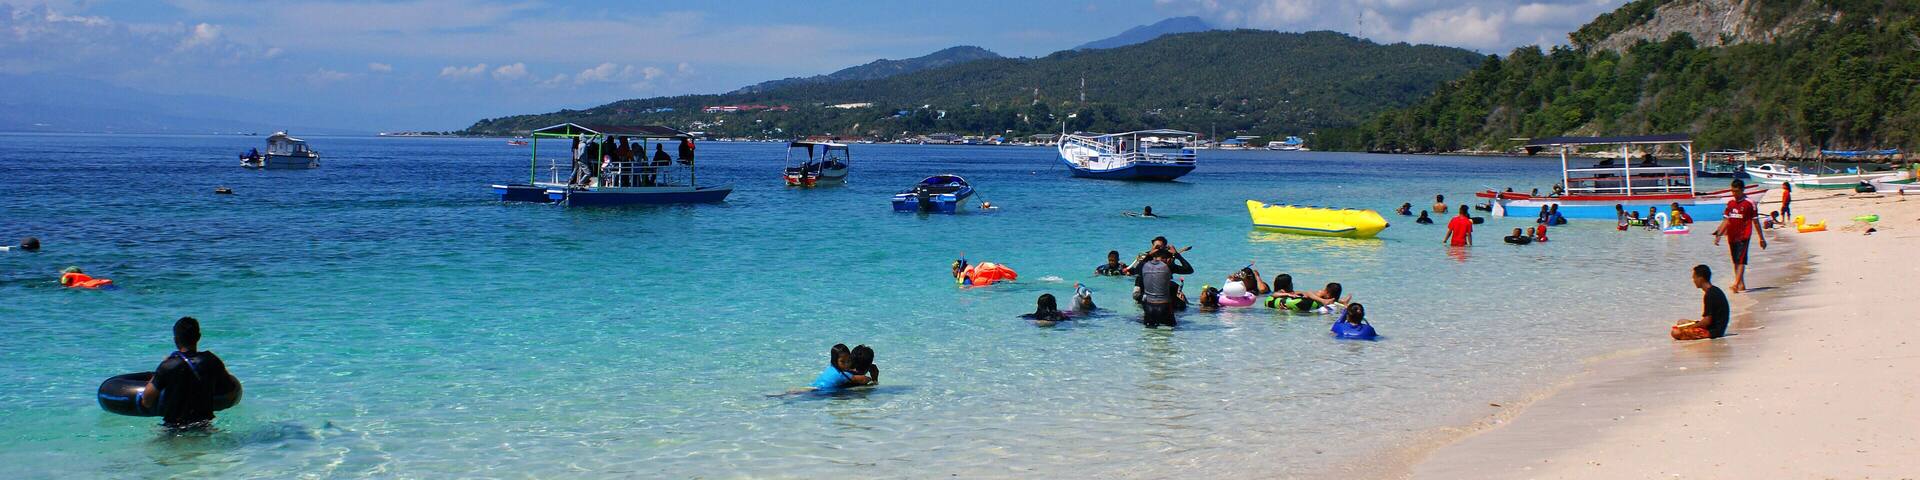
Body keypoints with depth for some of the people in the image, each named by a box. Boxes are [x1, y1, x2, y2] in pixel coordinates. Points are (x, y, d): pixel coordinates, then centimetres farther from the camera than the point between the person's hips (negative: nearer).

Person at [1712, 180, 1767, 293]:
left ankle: (1736, 284, -22)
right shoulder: (1730, 203, 10)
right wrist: (1718, 234, 8)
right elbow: (1726, 221, 16)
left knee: (1741, 260, -13)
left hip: (1743, 236, -6)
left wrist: (1761, 238, 3)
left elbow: (1756, 222, 0)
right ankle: (1742, 285, 17)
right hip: (1731, 236, 6)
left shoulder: (1749, 203, -4)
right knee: (1736, 261, 9)